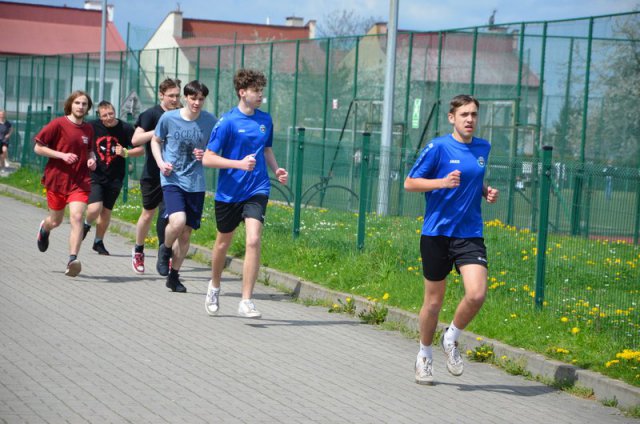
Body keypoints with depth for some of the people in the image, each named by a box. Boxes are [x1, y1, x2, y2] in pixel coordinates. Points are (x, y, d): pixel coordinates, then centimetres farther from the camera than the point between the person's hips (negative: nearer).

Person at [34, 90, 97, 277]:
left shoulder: (88, 129, 6)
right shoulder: (58, 124, -8)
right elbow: (38, 148, -7)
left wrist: (92, 159, 1)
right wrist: (62, 155, -18)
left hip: (80, 181, 2)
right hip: (56, 179, -2)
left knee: (77, 217, -19)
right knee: (56, 221, 14)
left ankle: (72, 261, -24)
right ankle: (44, 228, 53)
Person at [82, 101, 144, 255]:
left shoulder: (125, 129, -6)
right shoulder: (92, 127, -5)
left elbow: (141, 150, 0)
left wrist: (125, 153, -17)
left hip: (114, 178, 1)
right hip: (95, 175, -1)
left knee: (106, 211, 9)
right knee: (94, 209, -17)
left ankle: (98, 242, 29)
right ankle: (86, 225, 18)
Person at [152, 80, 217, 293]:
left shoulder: (210, 121, -1)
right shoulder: (168, 118, -5)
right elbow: (156, 141, 11)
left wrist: (205, 155, -10)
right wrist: (161, 163, -5)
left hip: (196, 183, 2)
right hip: (172, 179, -2)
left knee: (186, 234, 7)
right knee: (178, 221, -25)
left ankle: (174, 275, 25)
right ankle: (165, 249, 8)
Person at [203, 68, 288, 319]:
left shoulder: (265, 120, 4)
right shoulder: (228, 122, -11)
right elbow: (208, 159, -12)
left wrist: (276, 170, 4)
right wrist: (239, 164, -23)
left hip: (256, 190, 2)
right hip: (228, 192, -2)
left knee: (253, 241, -17)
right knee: (224, 242, 15)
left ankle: (246, 302, -13)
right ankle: (214, 287, 43)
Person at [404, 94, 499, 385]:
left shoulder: (483, 148, 9)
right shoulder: (438, 147, -6)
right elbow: (410, 183, -4)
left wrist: (486, 192, 4)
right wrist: (442, 182, -18)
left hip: (470, 234, 3)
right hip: (437, 234, -3)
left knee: (477, 294, -16)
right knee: (433, 301, 6)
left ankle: (451, 339, 11)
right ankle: (424, 355, 29)